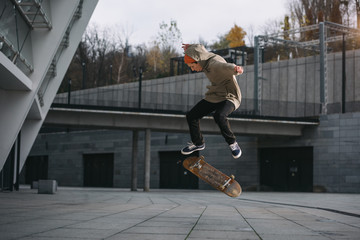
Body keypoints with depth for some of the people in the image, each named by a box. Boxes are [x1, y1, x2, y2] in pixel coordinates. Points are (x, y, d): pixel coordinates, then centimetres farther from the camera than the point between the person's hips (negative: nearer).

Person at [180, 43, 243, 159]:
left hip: (229, 97, -10)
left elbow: (225, 66, -53)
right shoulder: (206, 58, 0)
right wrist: (190, 47, 31)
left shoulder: (215, 63, -29)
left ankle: (232, 143, -15)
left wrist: (235, 69, -73)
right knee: (191, 116, 9)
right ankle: (198, 143, 33)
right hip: (213, 97, 10)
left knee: (219, 116, -37)